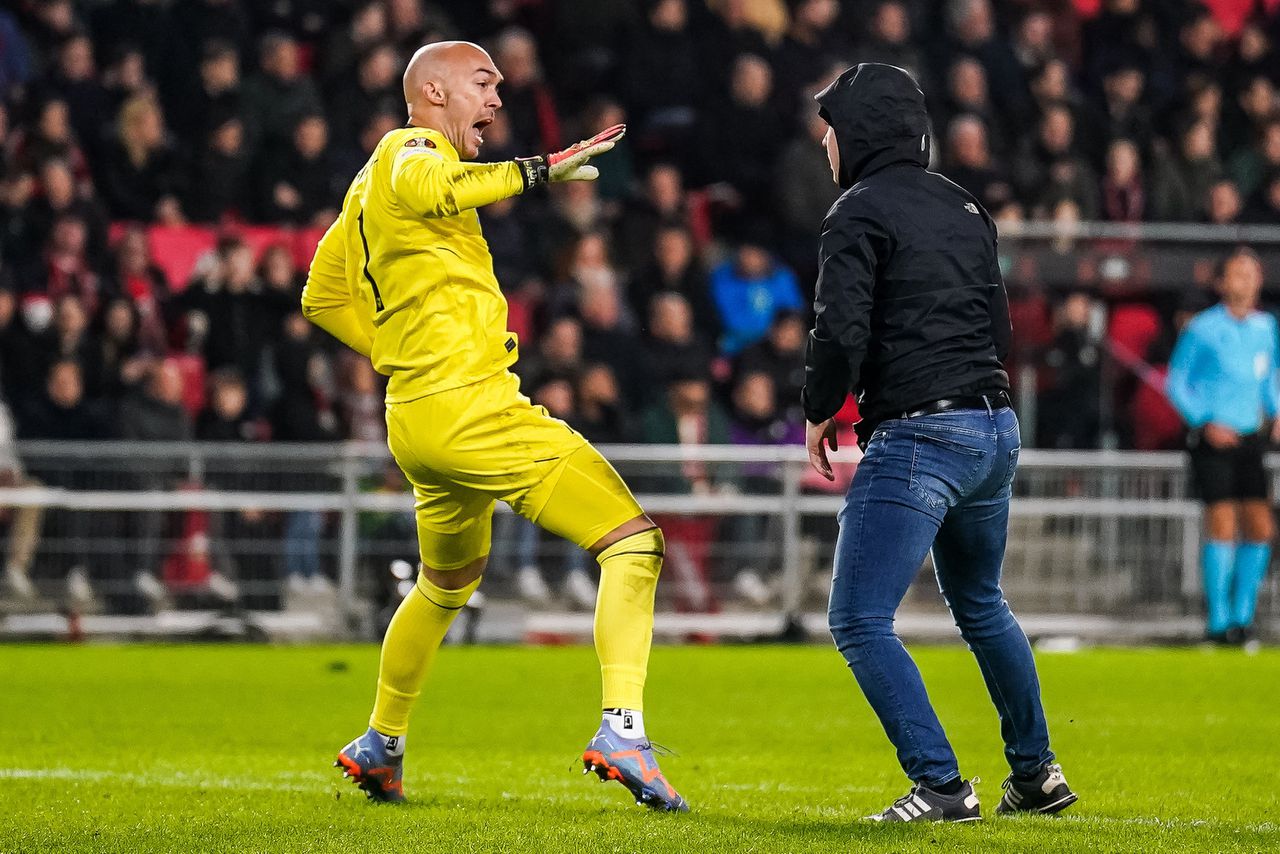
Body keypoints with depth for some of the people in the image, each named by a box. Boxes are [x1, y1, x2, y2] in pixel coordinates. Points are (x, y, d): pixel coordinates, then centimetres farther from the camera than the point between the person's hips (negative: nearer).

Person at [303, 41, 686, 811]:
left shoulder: (369, 185, 22)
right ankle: (623, 731, -26)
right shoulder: (412, 150, -6)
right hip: (474, 407, -10)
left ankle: (381, 746, 43)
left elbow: (324, 297, 31)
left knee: (448, 582, 32)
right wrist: (538, 170, -34)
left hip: (415, 418, 10)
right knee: (633, 542, -13)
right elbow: (429, 189, -32)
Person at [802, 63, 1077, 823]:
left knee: (860, 621, -6)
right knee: (980, 604, 27)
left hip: (917, 441, -9)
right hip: (997, 430, 9)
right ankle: (1037, 773, 32)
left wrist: (820, 411, -2)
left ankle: (942, 786, -13)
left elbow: (841, 330, -18)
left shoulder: (861, 212, -9)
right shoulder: (964, 206, 16)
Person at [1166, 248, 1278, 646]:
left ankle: (1242, 614, 14)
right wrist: (1205, 422, -12)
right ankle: (1218, 620, -4)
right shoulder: (1202, 329, -4)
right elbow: (1175, 383, -1)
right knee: (1223, 527, -11)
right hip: (1213, 441, -5)